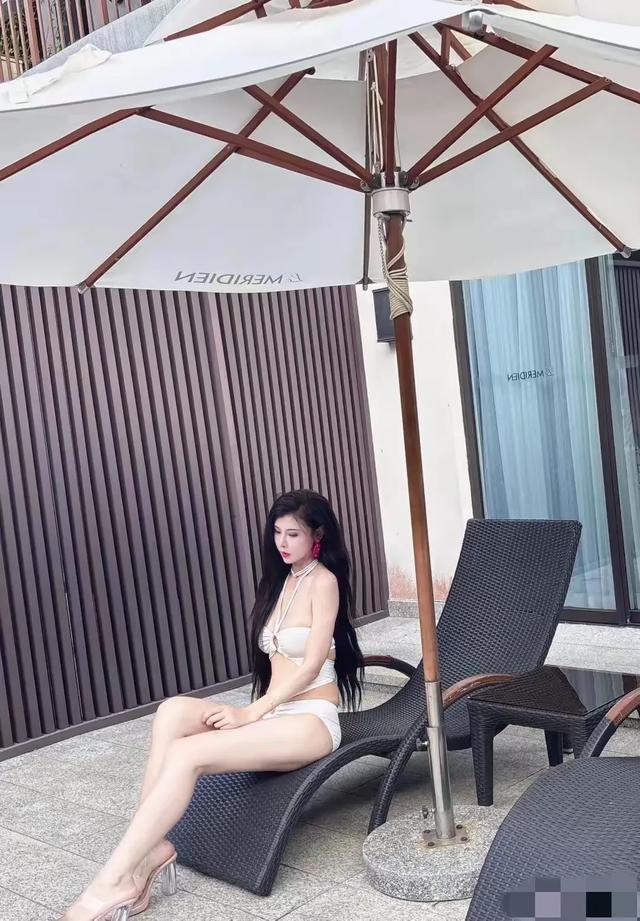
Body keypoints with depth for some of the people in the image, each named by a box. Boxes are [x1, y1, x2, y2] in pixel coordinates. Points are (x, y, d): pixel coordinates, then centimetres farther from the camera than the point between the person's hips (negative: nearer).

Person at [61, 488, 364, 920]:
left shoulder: (324, 580, -6)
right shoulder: (282, 579, 18)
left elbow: (312, 664, -13)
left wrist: (251, 712, -17)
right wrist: (253, 712, 0)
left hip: (312, 720, -7)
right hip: (275, 714, 7)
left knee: (186, 753, -27)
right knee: (174, 710, -21)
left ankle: (112, 883, -24)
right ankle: (151, 848, -24)